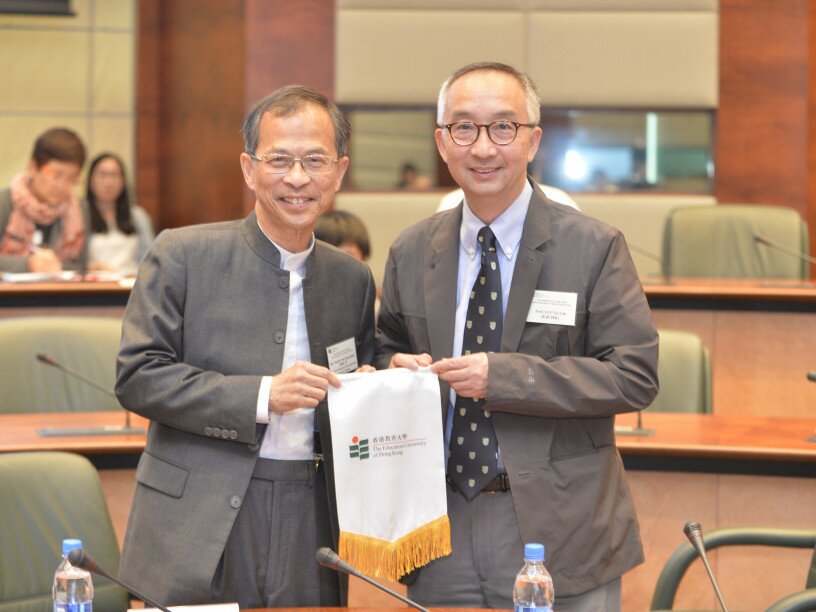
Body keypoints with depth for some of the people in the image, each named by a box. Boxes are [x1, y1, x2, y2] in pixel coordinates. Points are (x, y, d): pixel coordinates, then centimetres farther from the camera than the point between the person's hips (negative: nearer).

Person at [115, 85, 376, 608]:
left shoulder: (353, 279, 12)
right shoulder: (183, 255, -2)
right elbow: (137, 376, -9)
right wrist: (263, 395, -16)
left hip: (311, 521, 4)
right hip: (199, 528, -3)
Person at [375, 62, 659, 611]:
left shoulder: (595, 247, -6)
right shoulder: (410, 254, 7)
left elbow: (636, 376, -11)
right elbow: (386, 350, 20)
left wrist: (504, 376, -20)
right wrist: (395, 369, -6)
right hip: (442, 533, 4)